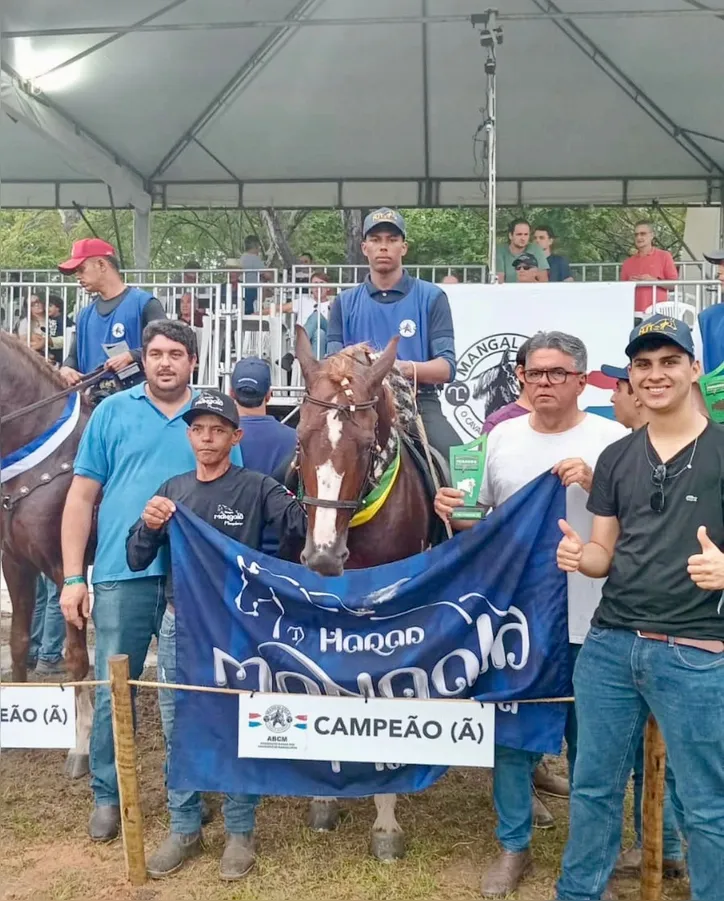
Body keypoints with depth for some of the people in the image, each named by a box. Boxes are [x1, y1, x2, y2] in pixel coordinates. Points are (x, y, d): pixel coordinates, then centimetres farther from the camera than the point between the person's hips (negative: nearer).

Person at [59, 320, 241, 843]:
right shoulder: (112, 413, 4)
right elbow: (82, 496, 3)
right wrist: (73, 577, -2)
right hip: (124, 571, -1)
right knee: (113, 690, 6)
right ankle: (107, 795, 26)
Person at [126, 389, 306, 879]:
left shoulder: (257, 488, -7)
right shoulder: (173, 489, 6)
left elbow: (308, 525, -19)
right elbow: (137, 561, 3)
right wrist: (149, 526, -15)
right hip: (179, 623, 4)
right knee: (178, 729, 13)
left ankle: (240, 832, 24)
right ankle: (184, 829, 30)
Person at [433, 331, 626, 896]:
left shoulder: (612, 440, -5)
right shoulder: (502, 438, 5)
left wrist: (595, 485, -21)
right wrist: (452, 516, -8)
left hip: (588, 622, -2)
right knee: (510, 734, 13)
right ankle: (514, 846, 32)